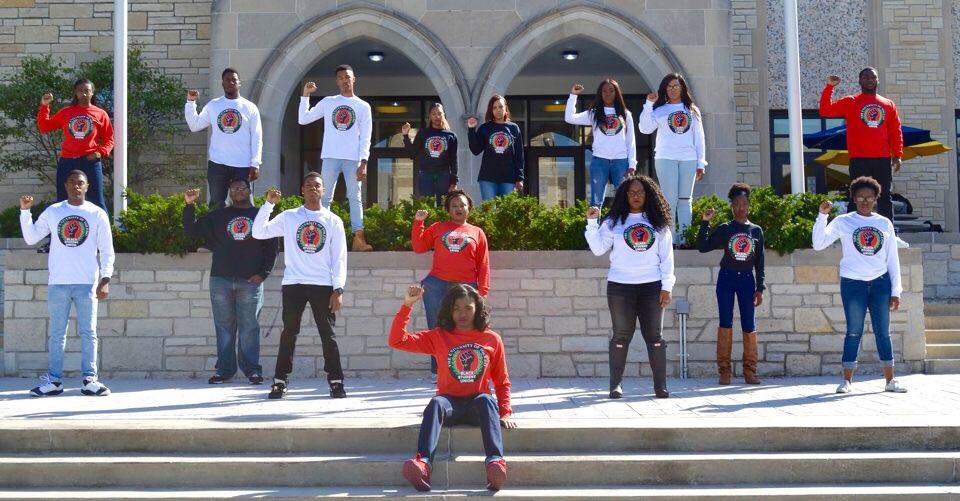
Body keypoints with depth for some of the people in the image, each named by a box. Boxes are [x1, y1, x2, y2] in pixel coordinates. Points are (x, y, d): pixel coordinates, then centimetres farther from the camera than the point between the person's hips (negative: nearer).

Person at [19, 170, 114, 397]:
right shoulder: (52, 212, 7)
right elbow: (31, 238, 5)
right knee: (57, 334, 4)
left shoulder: (97, 214, 4)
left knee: (88, 333, 1)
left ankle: (89, 380, 5)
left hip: (87, 284, -1)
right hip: (58, 283, 1)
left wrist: (105, 280, -6)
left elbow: (107, 251, 4)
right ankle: (53, 380, 6)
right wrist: (25, 211, -4)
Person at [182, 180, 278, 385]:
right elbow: (192, 231, 8)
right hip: (221, 280, 2)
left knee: (249, 327, -2)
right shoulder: (218, 216, 13)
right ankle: (224, 370, 7)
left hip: (251, 281, -2)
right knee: (224, 327, 3)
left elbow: (271, 248, 6)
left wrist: (263, 273, -5)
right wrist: (189, 206, -4)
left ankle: (252, 370, 1)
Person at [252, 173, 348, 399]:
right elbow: (259, 232, 1)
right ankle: (280, 381, 7)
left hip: (323, 286, 0)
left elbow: (339, 258, 4)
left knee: (328, 334, 1)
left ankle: (336, 381, 7)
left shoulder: (333, 221, 7)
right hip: (293, 284, 0)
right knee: (289, 333, 2)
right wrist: (268, 204, -6)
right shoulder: (288, 217, 7)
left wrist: (338, 289, -4)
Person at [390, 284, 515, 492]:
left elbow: (502, 381, 13)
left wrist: (505, 413, -1)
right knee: (435, 403, -34)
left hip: (478, 404, 0)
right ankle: (423, 463, -57)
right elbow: (396, 341, -1)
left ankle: (495, 462, -57)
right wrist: (407, 305, -8)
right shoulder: (439, 336, 7)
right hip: (450, 402, 0)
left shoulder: (492, 339, 9)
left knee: (486, 400, -35)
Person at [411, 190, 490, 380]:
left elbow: (483, 264, 8)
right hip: (437, 285, 1)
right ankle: (437, 372, 5)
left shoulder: (477, 233, 12)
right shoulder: (438, 228, 15)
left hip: (465, 286, -1)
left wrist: (482, 290, 0)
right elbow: (418, 247, 11)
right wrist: (418, 222, 3)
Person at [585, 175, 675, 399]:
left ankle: (660, 385, 8)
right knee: (621, 336, 2)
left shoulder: (658, 222, 7)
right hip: (620, 286, -1)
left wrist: (666, 287, -1)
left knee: (654, 336, 3)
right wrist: (592, 223, -11)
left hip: (651, 286, 1)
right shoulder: (614, 222, 4)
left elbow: (666, 257, 5)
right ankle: (615, 385, 6)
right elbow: (598, 249, -1)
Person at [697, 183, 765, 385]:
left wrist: (760, 288, 2)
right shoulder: (724, 229, 2)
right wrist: (705, 222, -13)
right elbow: (703, 247, -7)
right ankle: (724, 370, 2)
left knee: (749, 325, 0)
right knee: (725, 323, -2)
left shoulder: (756, 231, 7)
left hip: (747, 279, 1)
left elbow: (759, 262, 7)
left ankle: (749, 371, 6)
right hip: (726, 278, -1)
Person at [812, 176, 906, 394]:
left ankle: (890, 380, 11)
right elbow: (818, 244, -7)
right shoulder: (843, 222, 1)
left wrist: (896, 290, 6)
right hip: (853, 284, -2)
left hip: (880, 282, 2)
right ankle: (847, 381, 6)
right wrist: (822, 216, -16)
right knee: (854, 333, -1)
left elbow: (893, 258, 10)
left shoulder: (885, 223, 8)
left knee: (883, 333, 5)